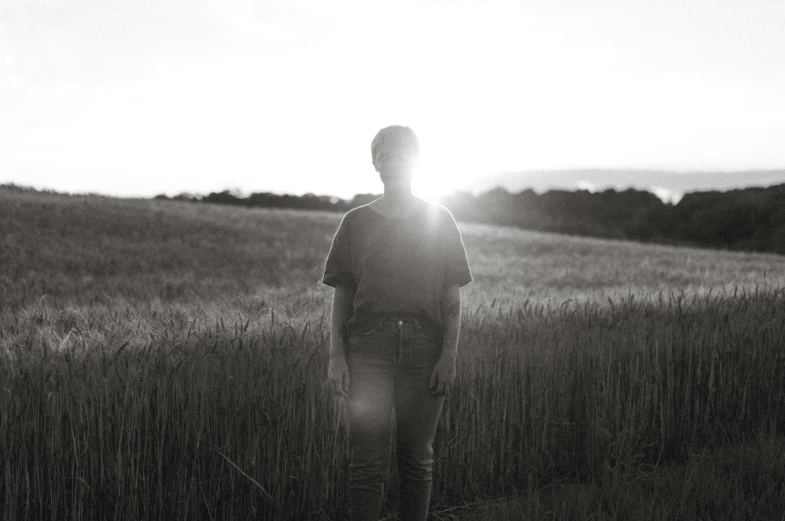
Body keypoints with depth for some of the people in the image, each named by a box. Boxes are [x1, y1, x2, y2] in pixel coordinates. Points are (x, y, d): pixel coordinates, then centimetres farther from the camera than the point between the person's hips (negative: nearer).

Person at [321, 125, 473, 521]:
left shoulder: (440, 221, 10)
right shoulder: (356, 221, 9)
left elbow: (452, 298, 7)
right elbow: (341, 296, 8)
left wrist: (449, 355, -4)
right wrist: (336, 357, -2)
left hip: (424, 344, 1)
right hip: (369, 343, 0)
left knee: (417, 458, 6)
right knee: (367, 459, -7)